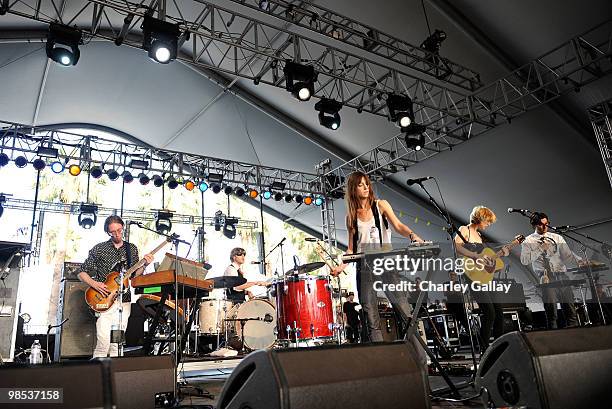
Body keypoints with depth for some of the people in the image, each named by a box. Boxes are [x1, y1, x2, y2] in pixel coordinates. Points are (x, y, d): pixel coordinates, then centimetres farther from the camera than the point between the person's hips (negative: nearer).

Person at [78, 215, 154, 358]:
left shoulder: (132, 249, 10)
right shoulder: (99, 249, 1)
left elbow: (134, 274, 11)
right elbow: (82, 273, 4)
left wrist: (144, 265, -8)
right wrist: (95, 284, -13)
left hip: (124, 301, 3)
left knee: (117, 345, 5)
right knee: (103, 343, -13)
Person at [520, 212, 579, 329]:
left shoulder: (557, 238, 17)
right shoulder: (528, 241, 6)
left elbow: (568, 255, 14)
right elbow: (524, 260, -1)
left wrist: (579, 260, -6)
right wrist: (540, 249, -7)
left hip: (561, 274, 3)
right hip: (545, 276, -3)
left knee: (570, 308, -3)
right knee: (551, 311, -7)